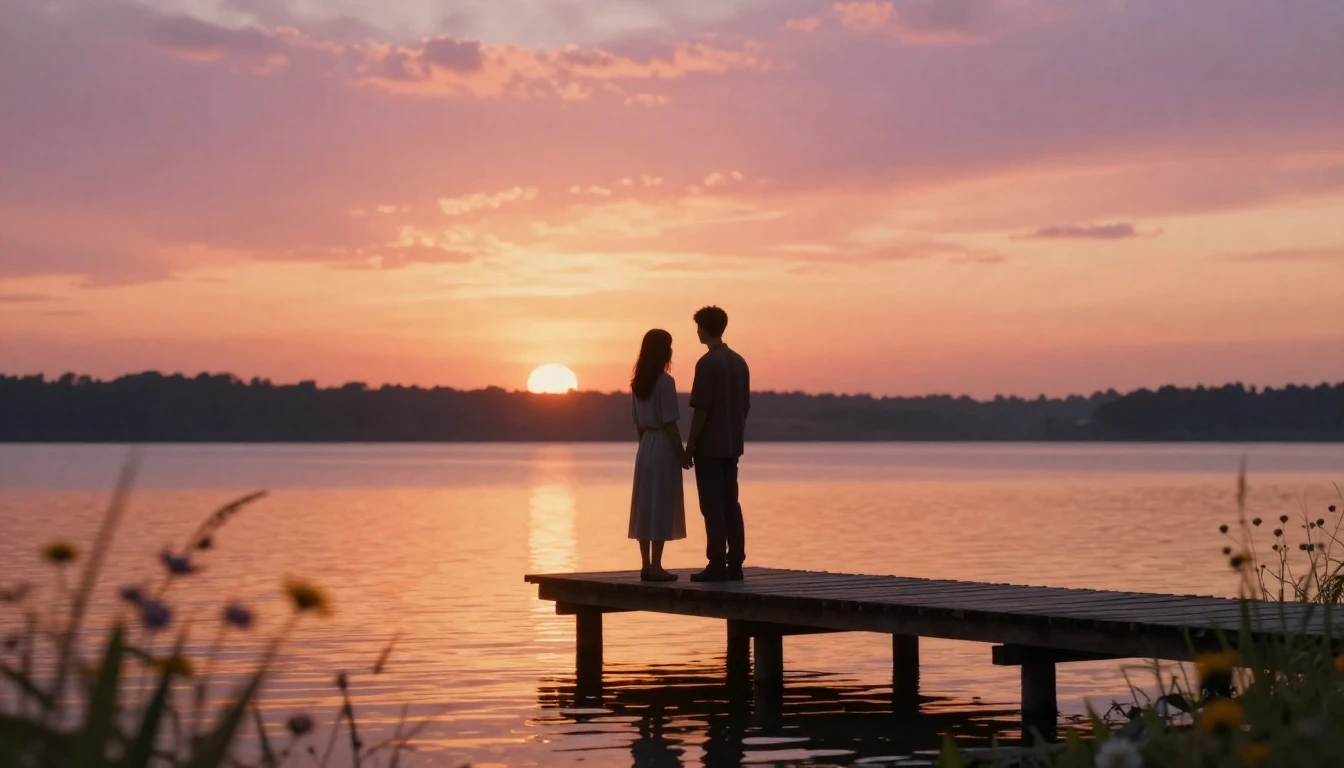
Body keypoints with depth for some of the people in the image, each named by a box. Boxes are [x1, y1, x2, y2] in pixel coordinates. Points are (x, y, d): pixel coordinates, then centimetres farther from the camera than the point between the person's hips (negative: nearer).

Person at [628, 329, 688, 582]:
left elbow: (637, 423, 11)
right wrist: (682, 453, -9)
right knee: (660, 507, -4)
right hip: (664, 447, -7)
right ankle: (655, 566, -3)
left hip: (645, 448, 7)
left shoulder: (637, 382, 7)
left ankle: (647, 565, 11)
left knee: (645, 506, 8)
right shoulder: (665, 382, -14)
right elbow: (670, 424, -15)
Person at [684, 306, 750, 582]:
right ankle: (735, 564, 8)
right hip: (732, 445, 7)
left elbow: (701, 409, -15)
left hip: (709, 446, -7)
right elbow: (745, 406, 13)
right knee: (730, 503, 9)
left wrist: (689, 448, -10)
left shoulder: (707, 363, -12)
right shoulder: (739, 362, 10)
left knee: (712, 506, -5)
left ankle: (717, 565, -6)